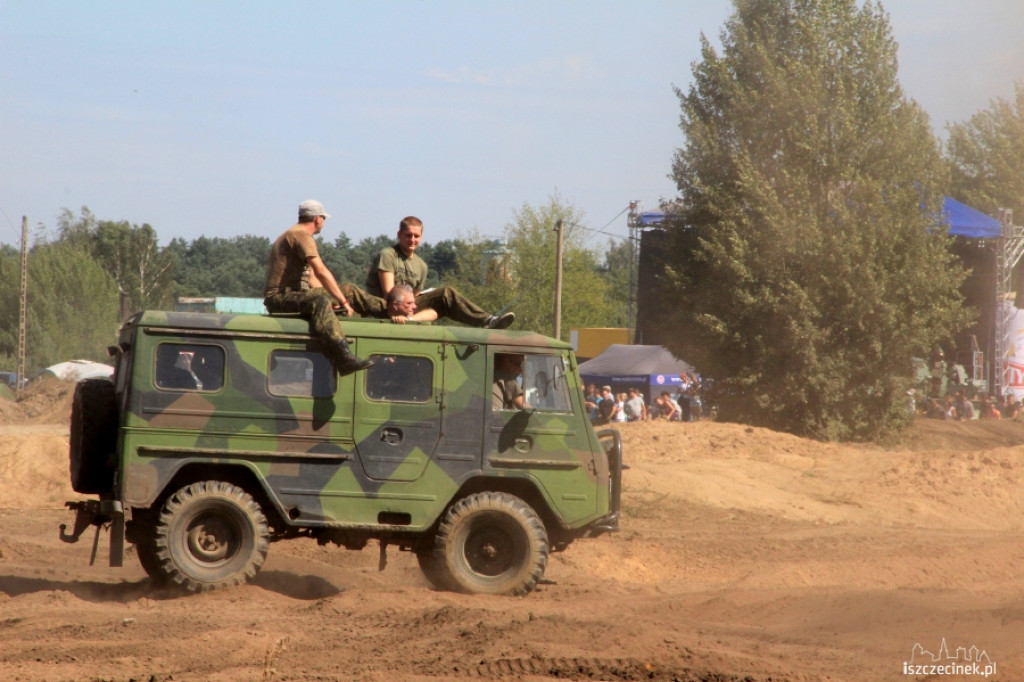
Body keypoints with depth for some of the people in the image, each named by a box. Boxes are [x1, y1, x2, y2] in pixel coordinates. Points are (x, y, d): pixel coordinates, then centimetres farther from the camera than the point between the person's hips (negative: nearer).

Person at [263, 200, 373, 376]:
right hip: (279, 297, -11)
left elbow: (311, 276, 22)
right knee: (321, 301, -36)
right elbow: (321, 271, -21)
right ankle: (344, 359, -52)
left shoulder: (293, 234, 23)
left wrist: (339, 298, 9)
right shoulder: (302, 235, -11)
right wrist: (343, 302, -20)